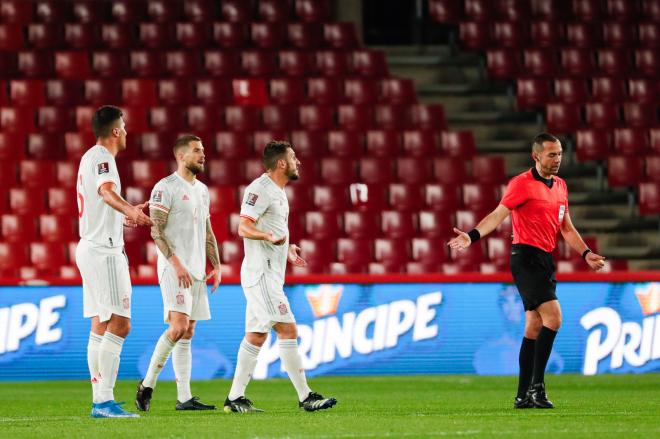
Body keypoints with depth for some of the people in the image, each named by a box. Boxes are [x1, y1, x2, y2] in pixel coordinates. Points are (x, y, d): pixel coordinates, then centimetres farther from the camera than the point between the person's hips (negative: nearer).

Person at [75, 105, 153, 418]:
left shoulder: (90, 157, 18)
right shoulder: (102, 158, -13)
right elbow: (107, 192, -35)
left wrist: (124, 217, 50)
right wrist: (131, 211, -54)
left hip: (90, 248, 10)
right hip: (104, 251, -10)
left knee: (101, 326, 10)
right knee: (119, 324, -13)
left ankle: (99, 401, 10)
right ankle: (105, 401, -18)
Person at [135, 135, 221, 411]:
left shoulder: (202, 190, 17)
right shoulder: (166, 188, -8)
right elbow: (156, 230, -14)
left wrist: (216, 266, 12)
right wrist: (176, 263, -21)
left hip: (196, 270, 8)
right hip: (174, 268, -8)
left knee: (188, 333, 5)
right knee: (179, 326, -19)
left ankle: (184, 398, 5)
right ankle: (147, 384, -8)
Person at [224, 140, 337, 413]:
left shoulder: (276, 191, 19)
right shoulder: (260, 189, -13)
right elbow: (244, 228, -21)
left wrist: (287, 249, 29)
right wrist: (269, 236, -37)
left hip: (269, 275, 11)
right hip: (261, 274, -10)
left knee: (256, 336, 9)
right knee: (288, 330, -12)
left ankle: (235, 399, 10)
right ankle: (305, 396, -12)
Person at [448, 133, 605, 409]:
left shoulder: (560, 185, 15)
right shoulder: (522, 183, -9)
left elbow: (566, 228, 21)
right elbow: (498, 215, -16)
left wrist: (586, 253, 11)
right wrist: (472, 236, -30)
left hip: (545, 260, 8)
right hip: (526, 258, -8)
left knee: (534, 327, 8)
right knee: (553, 317, -20)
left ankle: (524, 396, 11)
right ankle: (536, 385, -17)